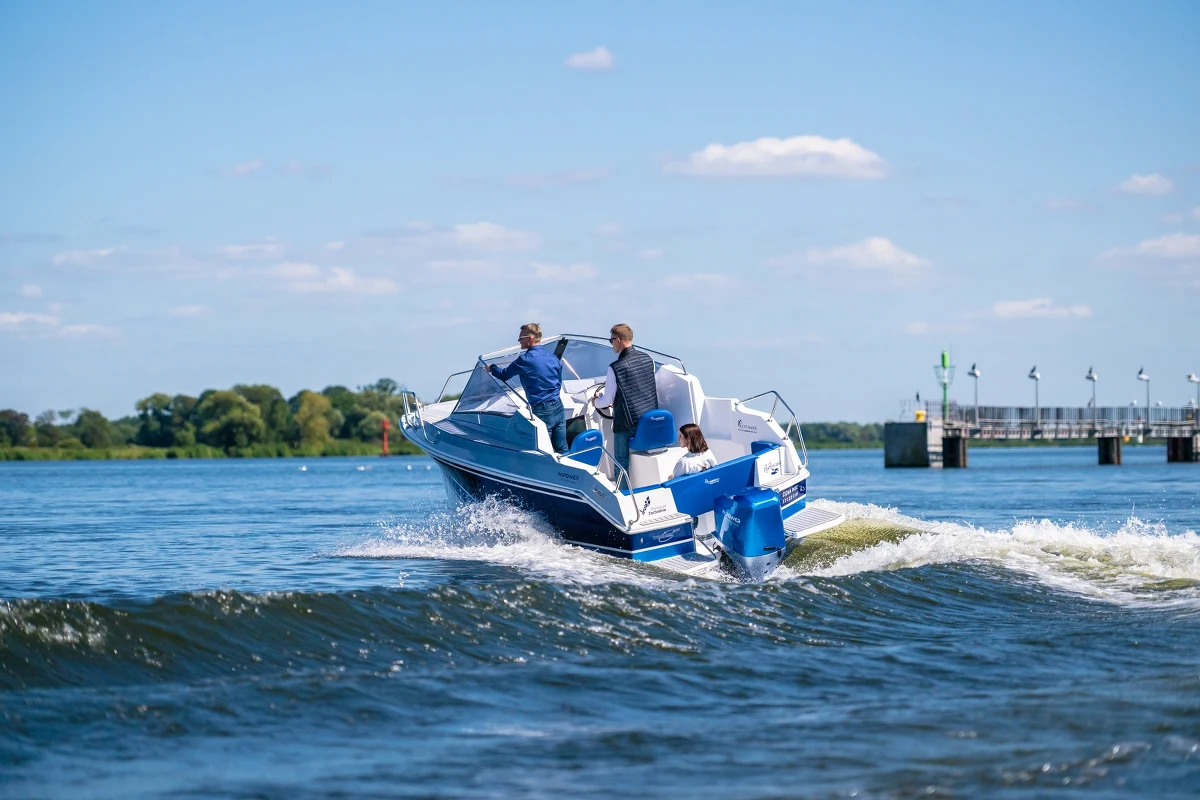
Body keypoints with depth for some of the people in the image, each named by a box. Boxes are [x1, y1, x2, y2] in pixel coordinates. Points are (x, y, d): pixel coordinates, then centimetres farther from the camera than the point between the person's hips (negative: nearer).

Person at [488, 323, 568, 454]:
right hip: (558, 408, 6)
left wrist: (491, 368, 23)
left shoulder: (525, 359, -11)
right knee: (562, 451, 10)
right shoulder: (553, 357, 8)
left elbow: (503, 375, 2)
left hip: (542, 412, -6)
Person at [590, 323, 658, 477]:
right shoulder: (648, 359, 0)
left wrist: (595, 401, 13)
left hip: (627, 423, -6)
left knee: (622, 463, 7)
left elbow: (607, 400, -12)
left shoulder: (615, 368, -18)